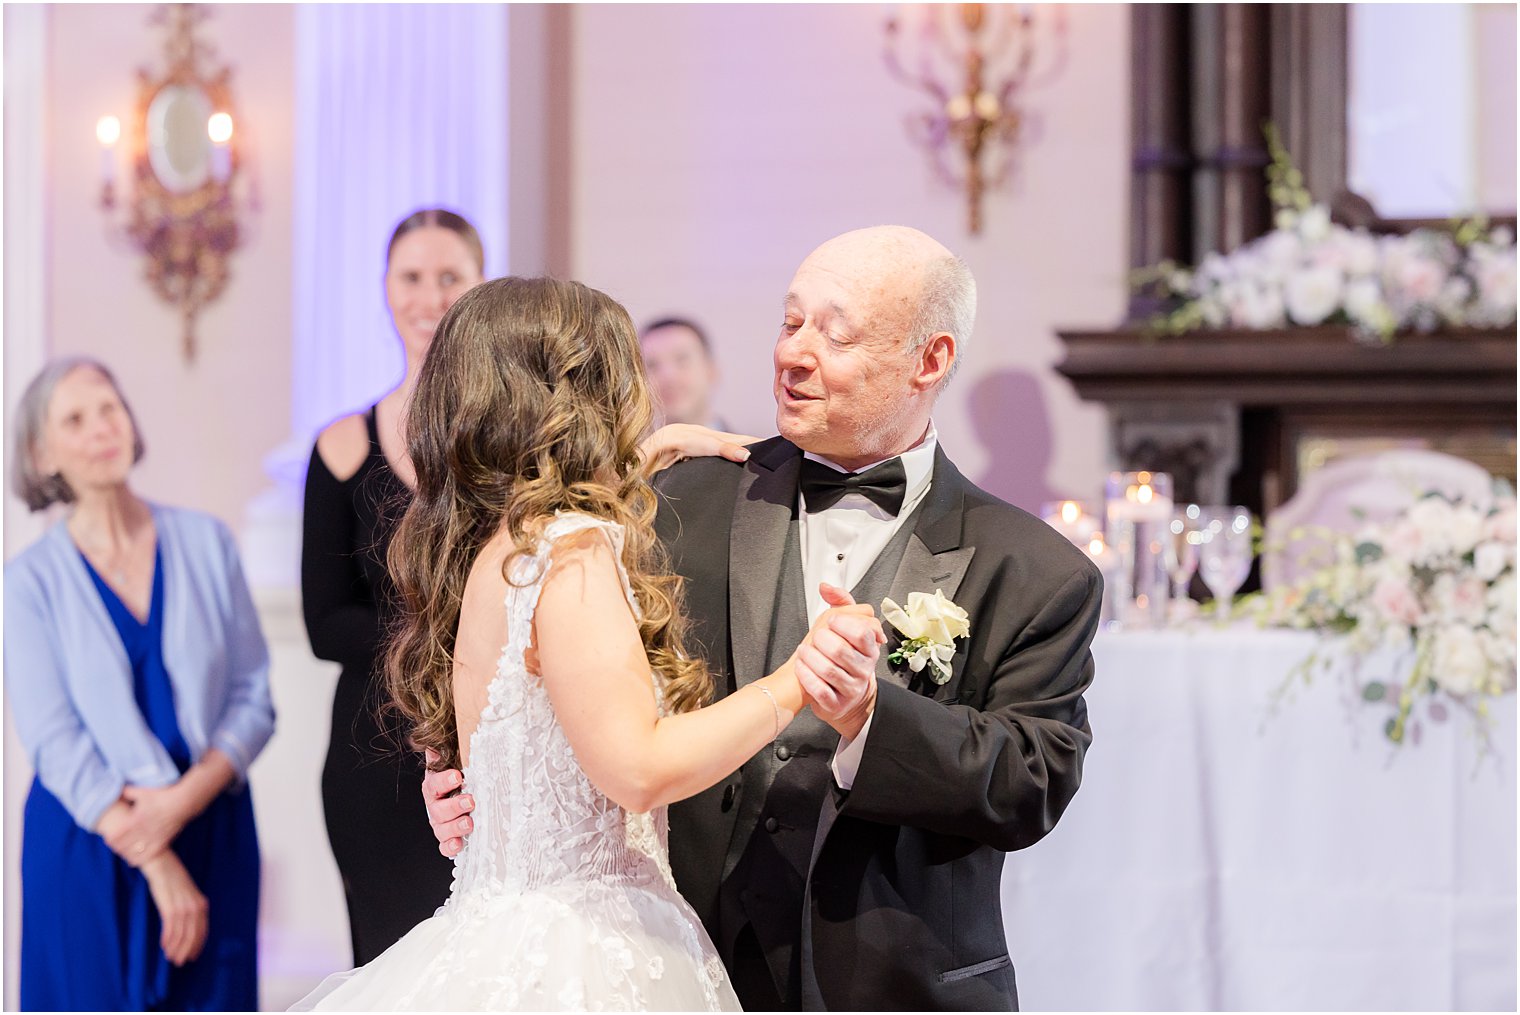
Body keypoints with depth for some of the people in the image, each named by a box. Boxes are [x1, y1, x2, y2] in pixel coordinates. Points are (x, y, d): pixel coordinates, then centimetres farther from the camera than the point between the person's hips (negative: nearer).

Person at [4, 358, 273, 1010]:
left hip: (212, 828, 2)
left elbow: (253, 699, 3)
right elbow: (56, 744, -8)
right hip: (90, 842, -2)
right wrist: (158, 866, -16)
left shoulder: (205, 542, 4)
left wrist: (185, 798, -14)